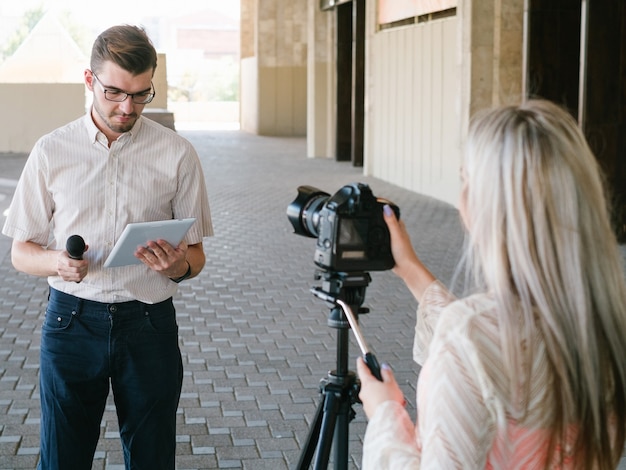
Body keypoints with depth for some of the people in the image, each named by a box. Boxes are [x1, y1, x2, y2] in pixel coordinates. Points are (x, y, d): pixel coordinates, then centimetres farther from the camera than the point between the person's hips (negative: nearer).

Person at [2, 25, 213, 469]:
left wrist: (180, 265, -17)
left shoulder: (178, 154, 2)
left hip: (150, 323, 0)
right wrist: (56, 261, -17)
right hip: (71, 320, 0)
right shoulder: (51, 151, 3)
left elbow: (196, 253, 6)